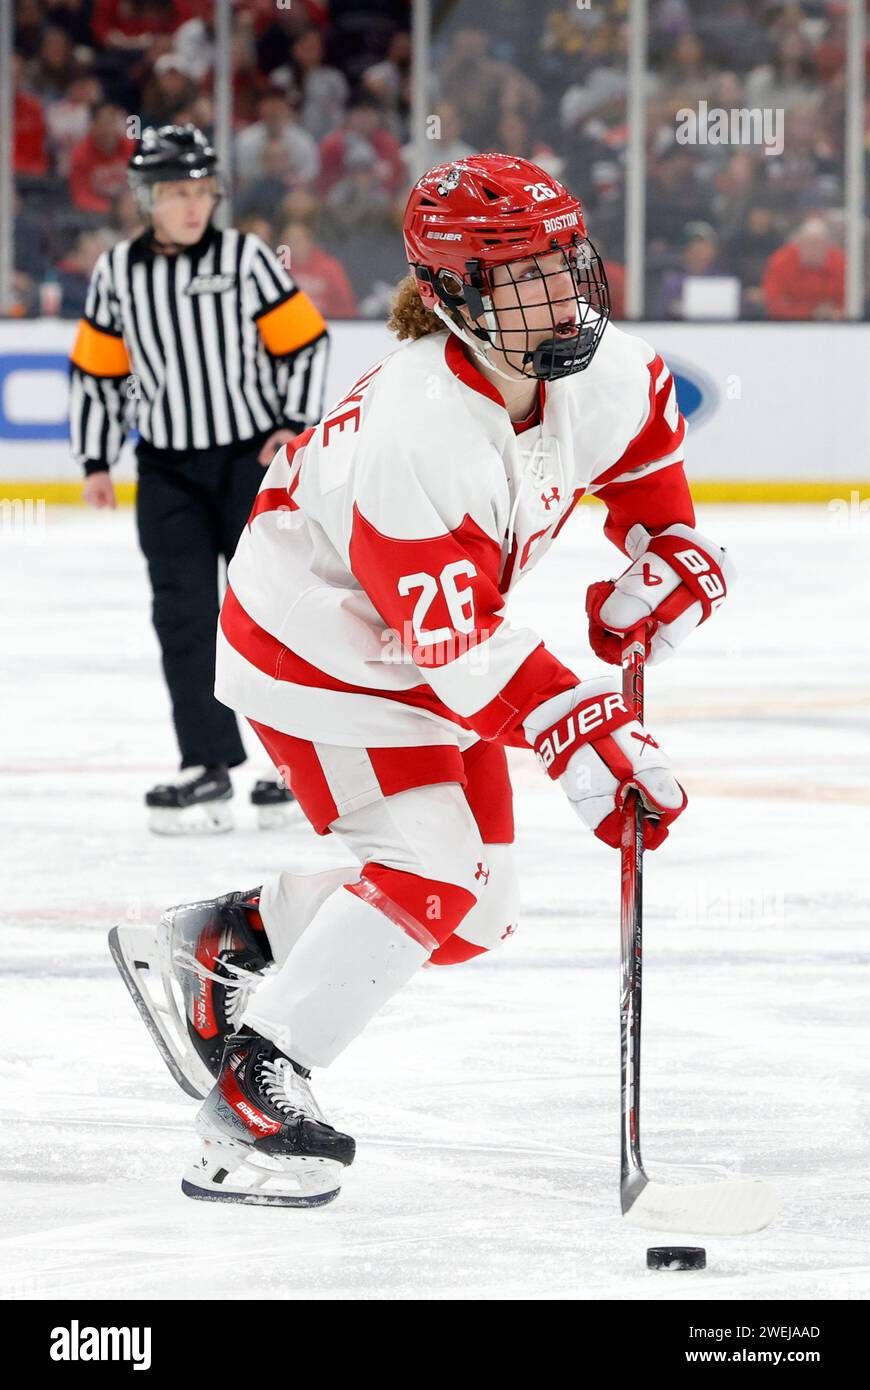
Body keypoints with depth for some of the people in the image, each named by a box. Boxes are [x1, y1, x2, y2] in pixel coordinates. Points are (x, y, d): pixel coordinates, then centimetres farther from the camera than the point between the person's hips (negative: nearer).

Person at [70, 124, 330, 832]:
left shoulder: (245, 257, -6)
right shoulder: (117, 273, 2)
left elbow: (305, 342, -2)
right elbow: (97, 370, 10)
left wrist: (296, 424, -9)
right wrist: (96, 461, 8)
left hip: (254, 455, -3)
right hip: (168, 470, 3)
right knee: (184, 615, -2)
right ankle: (210, 768, 1)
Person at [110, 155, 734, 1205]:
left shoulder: (594, 373, -14)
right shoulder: (417, 435, -37)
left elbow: (646, 428, 14)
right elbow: (452, 642, -36)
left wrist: (662, 552, 6)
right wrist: (581, 738, -40)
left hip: (438, 643, 8)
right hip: (319, 652, -8)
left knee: (475, 910, 9)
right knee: (430, 872, -20)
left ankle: (221, 942, 24)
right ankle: (250, 1075, -12)